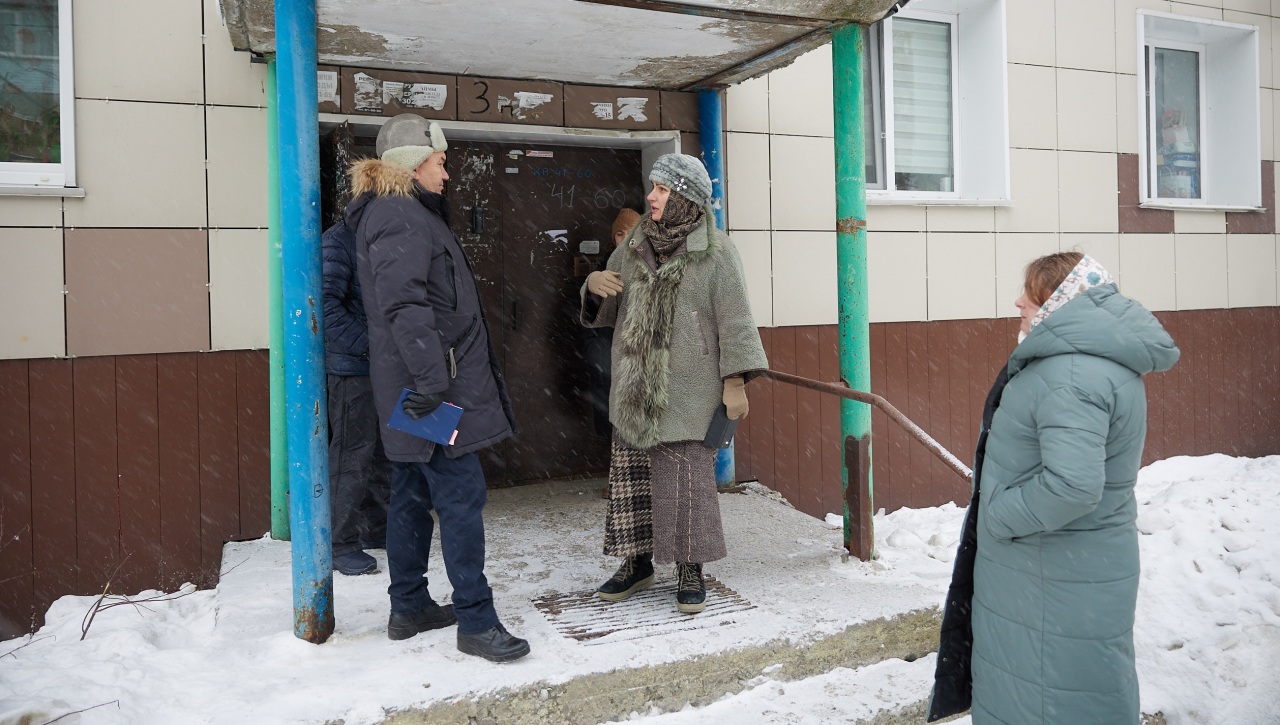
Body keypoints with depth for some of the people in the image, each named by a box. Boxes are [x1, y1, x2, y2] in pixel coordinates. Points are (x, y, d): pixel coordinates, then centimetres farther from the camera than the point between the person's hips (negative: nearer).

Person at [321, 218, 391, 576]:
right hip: (351, 368, -8)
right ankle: (340, 543, 9)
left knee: (384, 450, 15)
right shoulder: (338, 241, -11)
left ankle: (374, 527, 29)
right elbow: (327, 305, -19)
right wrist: (367, 345, -22)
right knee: (352, 454, -2)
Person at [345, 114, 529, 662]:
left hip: (414, 387, 11)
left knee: (413, 494, 14)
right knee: (461, 495, -7)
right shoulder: (399, 217, -12)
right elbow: (404, 305, -24)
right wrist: (432, 380, -27)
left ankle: (409, 608, 25)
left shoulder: (394, 213, 21)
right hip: (427, 384, -11)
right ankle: (476, 620, 0)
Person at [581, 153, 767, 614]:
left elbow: (735, 320, -8)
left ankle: (690, 570, 15)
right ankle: (637, 563, 27)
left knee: (687, 482, -2)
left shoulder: (715, 251, -5)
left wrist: (735, 381, -15)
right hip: (632, 391, 5)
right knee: (629, 480, 11)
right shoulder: (634, 246, 11)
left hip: (686, 395, -5)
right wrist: (594, 286, -4)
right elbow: (607, 312, 19)